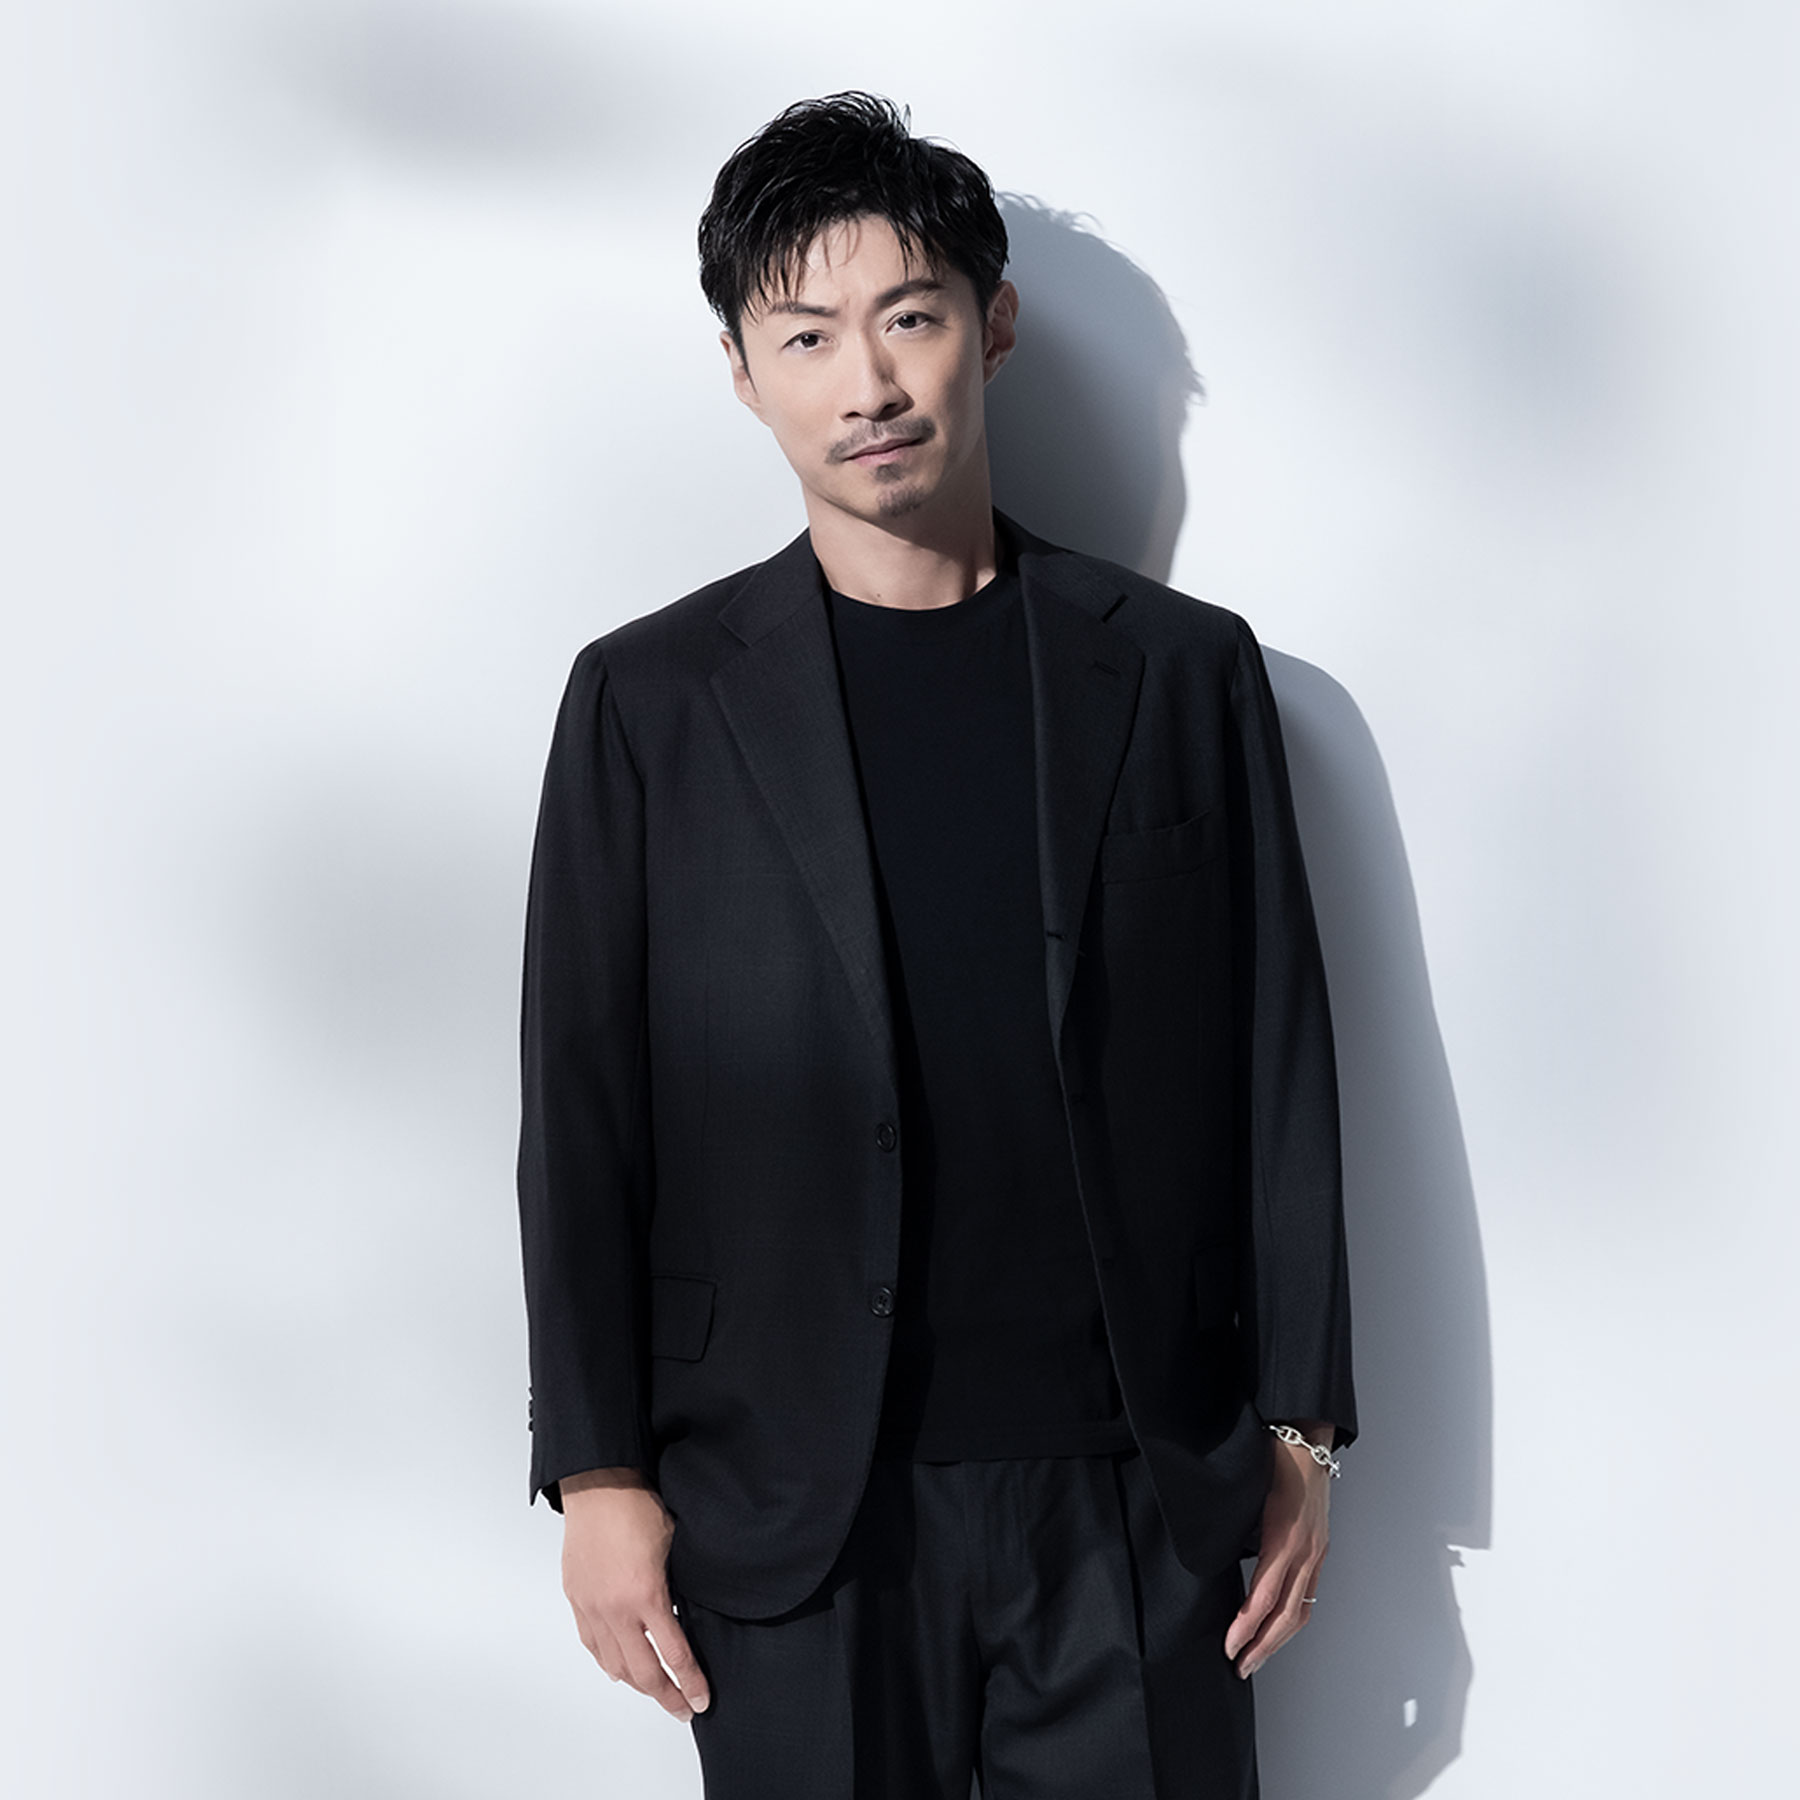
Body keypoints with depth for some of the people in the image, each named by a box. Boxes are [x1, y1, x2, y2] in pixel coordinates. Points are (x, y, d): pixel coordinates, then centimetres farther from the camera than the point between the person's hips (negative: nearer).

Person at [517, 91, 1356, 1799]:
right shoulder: (648, 700, 2)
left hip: (1132, 1488, 1)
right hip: (789, 1507, 0)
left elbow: (1276, 1062, 6)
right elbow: (581, 1109, 1)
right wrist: (598, 1474, -2)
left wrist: (1298, 1423, 4)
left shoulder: (1184, 671, 4)